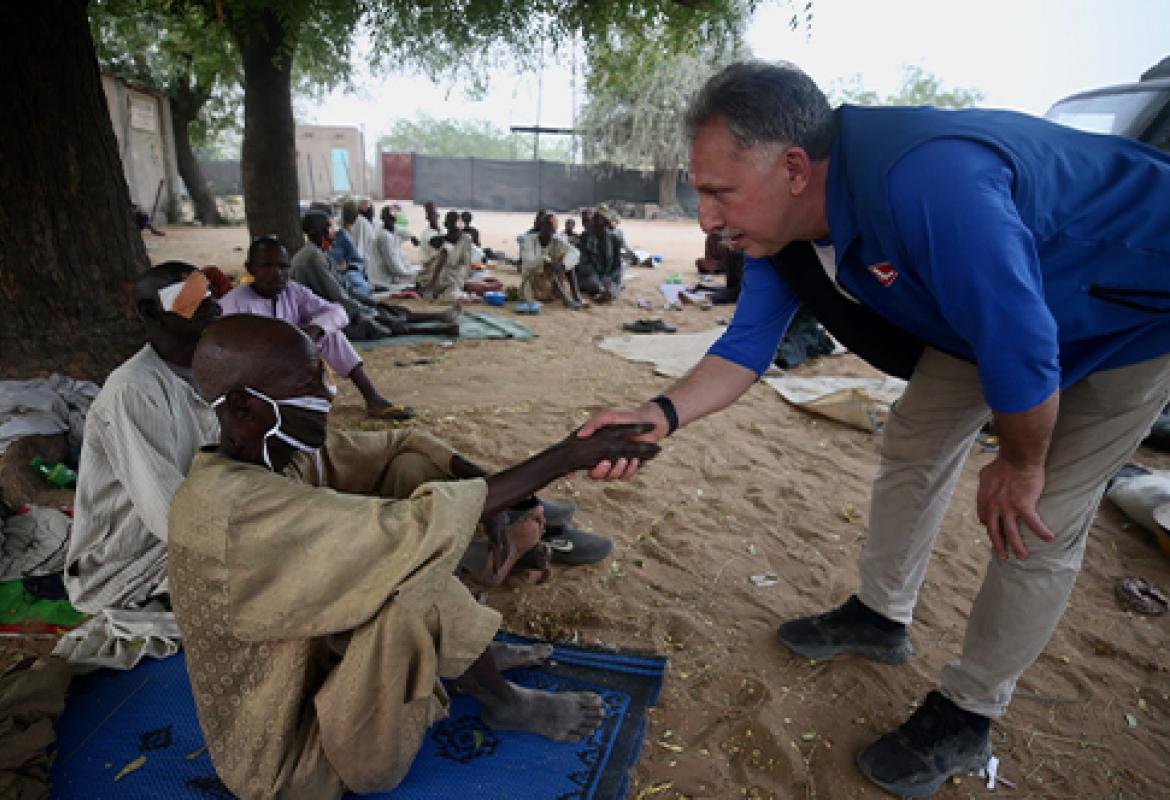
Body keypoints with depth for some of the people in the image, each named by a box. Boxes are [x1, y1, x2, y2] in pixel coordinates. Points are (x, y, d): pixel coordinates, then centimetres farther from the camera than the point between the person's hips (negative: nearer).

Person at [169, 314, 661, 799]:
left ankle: (475, 654, 10)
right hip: (290, 757, -7)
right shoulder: (233, 511, -34)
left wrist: (488, 493, -18)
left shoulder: (278, 449, -8)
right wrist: (570, 455, -32)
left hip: (319, 655, 8)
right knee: (413, 576, -32)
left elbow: (401, 445, 0)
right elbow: (416, 529, -38)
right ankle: (502, 703, 0)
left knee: (412, 470, -4)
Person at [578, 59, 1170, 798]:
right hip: (982, 310, 7)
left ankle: (966, 719, 11)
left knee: (1041, 524, -8)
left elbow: (1022, 349, -36)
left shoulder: (926, 183, -43)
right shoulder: (781, 223, -16)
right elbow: (749, 344, -12)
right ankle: (880, 618, 29)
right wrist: (659, 415, -27)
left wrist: (1020, 467, -18)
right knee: (913, 445, 8)